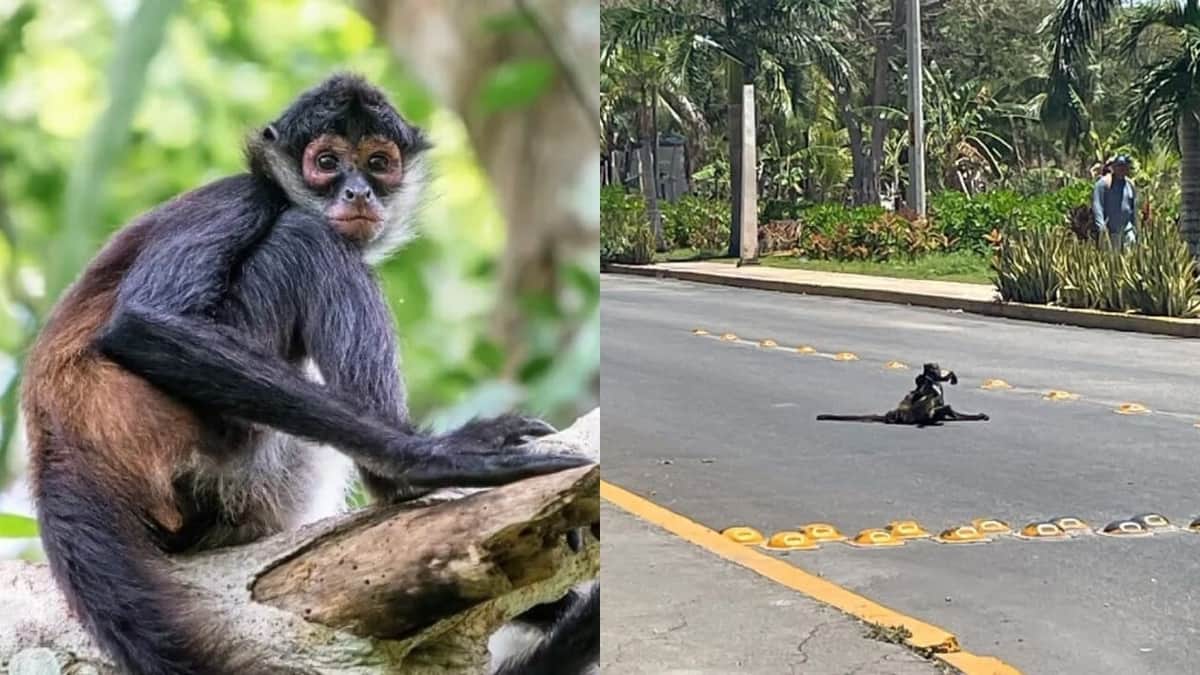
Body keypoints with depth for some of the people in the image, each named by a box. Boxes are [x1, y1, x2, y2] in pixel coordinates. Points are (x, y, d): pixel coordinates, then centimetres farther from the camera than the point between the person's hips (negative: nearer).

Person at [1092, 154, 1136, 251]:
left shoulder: (1130, 184, 12)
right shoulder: (1103, 183, -6)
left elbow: (1134, 207, 20)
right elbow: (1097, 205, -11)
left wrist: (1135, 227, 18)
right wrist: (1101, 225, -20)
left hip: (1126, 229, 4)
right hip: (1109, 230, -4)